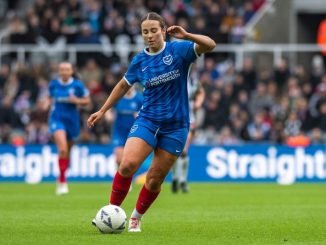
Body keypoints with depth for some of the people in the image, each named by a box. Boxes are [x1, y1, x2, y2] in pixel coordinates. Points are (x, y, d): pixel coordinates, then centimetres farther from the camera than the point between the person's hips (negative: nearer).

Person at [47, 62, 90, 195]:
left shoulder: (77, 85, -4)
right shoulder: (53, 84, 1)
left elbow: (87, 100, 4)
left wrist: (77, 101, -15)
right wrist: (49, 104, 0)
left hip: (72, 120, 1)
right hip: (57, 119, -1)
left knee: (67, 152, 13)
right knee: (62, 149, -22)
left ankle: (61, 179, 36)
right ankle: (63, 182, -15)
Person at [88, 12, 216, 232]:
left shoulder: (179, 50, -5)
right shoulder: (139, 61, 3)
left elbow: (210, 45, -18)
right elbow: (123, 86, 18)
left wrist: (186, 36, -35)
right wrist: (102, 111, 19)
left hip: (175, 126, -1)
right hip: (147, 120, 1)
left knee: (155, 178, 2)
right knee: (127, 165, -20)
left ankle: (136, 218, 23)